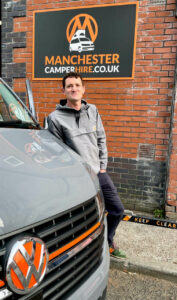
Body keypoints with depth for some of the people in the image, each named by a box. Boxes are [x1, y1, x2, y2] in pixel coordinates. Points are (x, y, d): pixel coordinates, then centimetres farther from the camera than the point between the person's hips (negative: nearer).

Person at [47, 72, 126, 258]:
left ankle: (107, 243, 40)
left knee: (117, 210, 14)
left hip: (99, 173, 6)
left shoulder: (92, 111, 6)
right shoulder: (55, 118, -9)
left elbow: (101, 140, 11)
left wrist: (103, 166, 7)